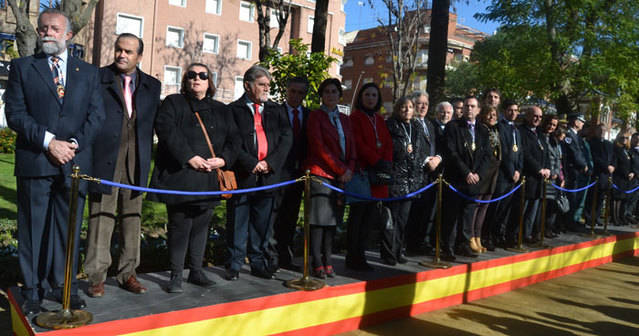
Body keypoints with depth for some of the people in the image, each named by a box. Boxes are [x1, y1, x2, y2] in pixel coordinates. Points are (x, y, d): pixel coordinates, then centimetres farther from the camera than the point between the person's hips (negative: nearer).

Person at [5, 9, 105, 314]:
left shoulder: (89, 72, 12)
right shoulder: (22, 67, 8)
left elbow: (97, 116, 5)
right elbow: (15, 114, -1)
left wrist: (75, 144, -9)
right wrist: (49, 142, -13)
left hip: (76, 161, 1)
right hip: (34, 162, -1)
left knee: (69, 229, 6)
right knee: (33, 229, 6)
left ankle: (65, 286, 17)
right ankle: (32, 291, 16)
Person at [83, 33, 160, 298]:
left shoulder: (152, 86, 12)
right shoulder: (97, 78, 3)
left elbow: (153, 124, 10)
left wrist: (146, 157, 3)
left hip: (135, 162, 3)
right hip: (105, 158, -3)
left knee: (132, 217, 8)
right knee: (101, 216, 0)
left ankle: (127, 273, 18)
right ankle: (96, 276, 9)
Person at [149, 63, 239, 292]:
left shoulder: (220, 110, 18)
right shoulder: (173, 103, 6)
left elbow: (233, 140, 12)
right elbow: (166, 130, -11)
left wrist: (223, 160, -7)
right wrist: (189, 157, -19)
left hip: (208, 180, 4)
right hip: (179, 178, -4)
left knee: (201, 225, 10)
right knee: (180, 226, -3)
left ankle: (196, 271, 22)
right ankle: (176, 275, 8)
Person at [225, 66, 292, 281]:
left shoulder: (277, 110, 14)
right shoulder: (233, 110, 2)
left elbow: (286, 139, 7)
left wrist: (270, 162, -6)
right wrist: (251, 164, -13)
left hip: (268, 175, 3)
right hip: (242, 174, -3)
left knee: (262, 222, 9)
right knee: (238, 222, 3)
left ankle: (259, 263, 20)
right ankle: (235, 264, 14)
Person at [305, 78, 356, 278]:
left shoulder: (344, 119, 18)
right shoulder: (316, 116, 0)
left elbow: (352, 148, 15)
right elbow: (319, 147, -10)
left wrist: (349, 169, -2)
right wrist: (341, 169, -11)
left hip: (341, 176, 6)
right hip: (320, 173, -5)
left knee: (332, 220, 6)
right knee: (319, 220, -5)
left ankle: (328, 262, 11)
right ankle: (317, 264, 0)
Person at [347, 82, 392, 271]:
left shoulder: (379, 120, 20)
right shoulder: (355, 118, -1)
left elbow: (388, 143, 13)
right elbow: (358, 144, -11)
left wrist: (387, 163, -3)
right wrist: (377, 161, -16)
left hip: (378, 175, 7)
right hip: (362, 172, -7)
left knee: (370, 216, 6)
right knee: (358, 215, -5)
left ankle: (359, 256, 13)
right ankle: (353, 258, 2)